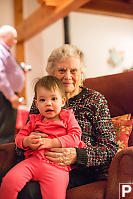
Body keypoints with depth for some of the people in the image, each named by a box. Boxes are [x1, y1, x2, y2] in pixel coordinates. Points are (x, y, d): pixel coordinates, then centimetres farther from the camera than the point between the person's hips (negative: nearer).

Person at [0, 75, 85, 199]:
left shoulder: (68, 117, 11)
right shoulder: (35, 120, 19)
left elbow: (75, 137, -2)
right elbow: (19, 136, 21)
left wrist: (51, 142, -11)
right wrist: (26, 141, -4)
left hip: (57, 165, -3)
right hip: (32, 161, 3)